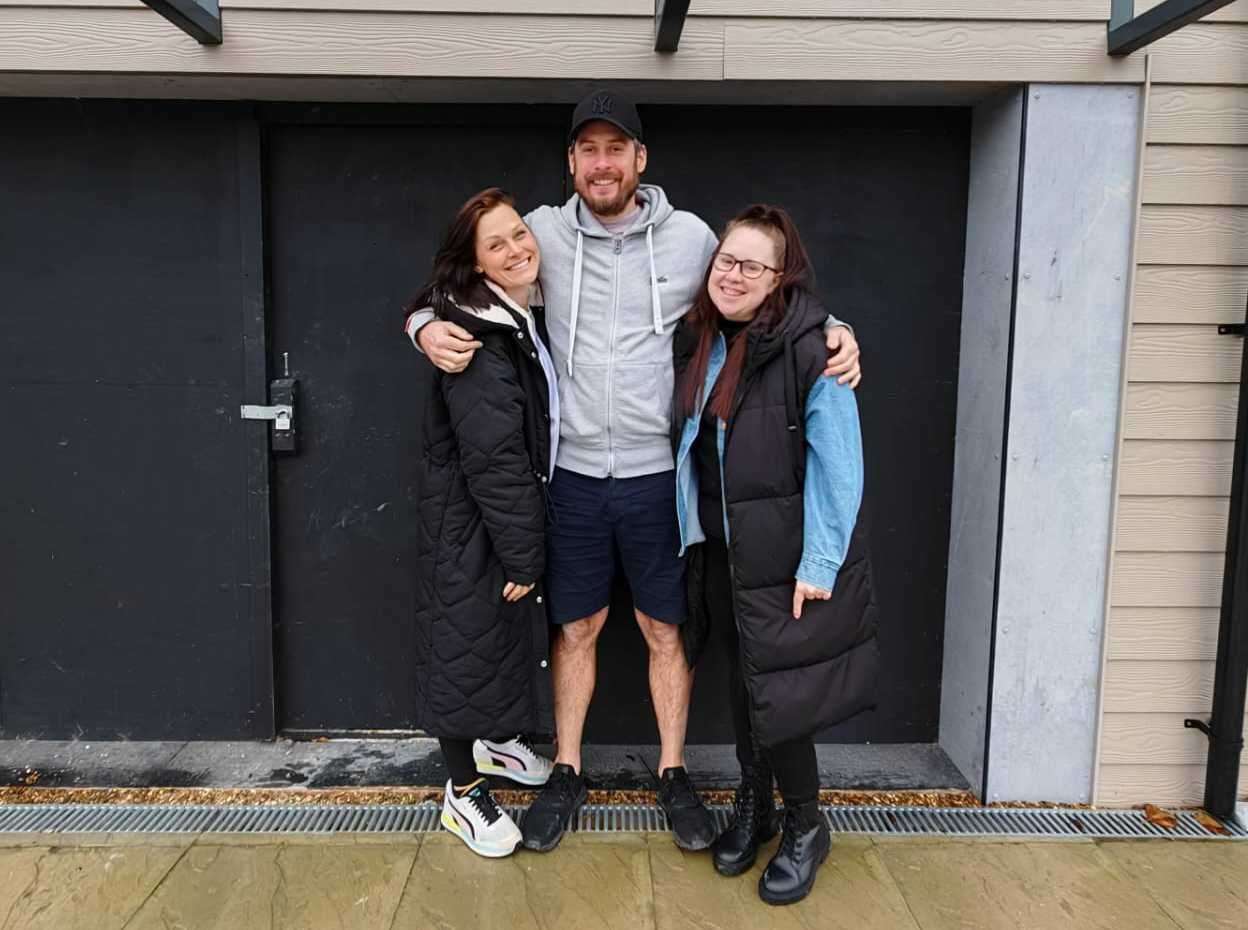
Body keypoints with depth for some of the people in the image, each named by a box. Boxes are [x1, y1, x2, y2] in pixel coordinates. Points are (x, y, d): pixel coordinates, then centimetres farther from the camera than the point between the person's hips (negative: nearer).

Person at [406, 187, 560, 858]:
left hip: (515, 511, 9)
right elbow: (492, 455, -25)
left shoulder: (523, 319, 7)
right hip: (469, 521, -9)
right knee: (468, 640, 4)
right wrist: (522, 550, -20)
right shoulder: (475, 336, -23)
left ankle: (497, 740, 45)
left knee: (513, 627, 22)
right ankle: (463, 794, 22)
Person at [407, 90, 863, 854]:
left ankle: (674, 775, 32)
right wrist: (428, 326, -14)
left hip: (658, 476, 0)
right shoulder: (545, 231, -1)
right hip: (574, 476, 1)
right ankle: (567, 773, 33)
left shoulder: (690, 237, -1)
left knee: (667, 631, 12)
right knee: (575, 630, 14)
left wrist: (832, 330, -7)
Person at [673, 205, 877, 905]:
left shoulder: (809, 346, -17)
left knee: (775, 692, 0)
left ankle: (806, 828, 25)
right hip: (723, 550, 6)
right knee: (743, 679, 17)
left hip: (786, 555, -6)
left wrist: (818, 564, -18)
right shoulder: (698, 341, 4)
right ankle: (753, 806, 38)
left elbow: (838, 463, -18)